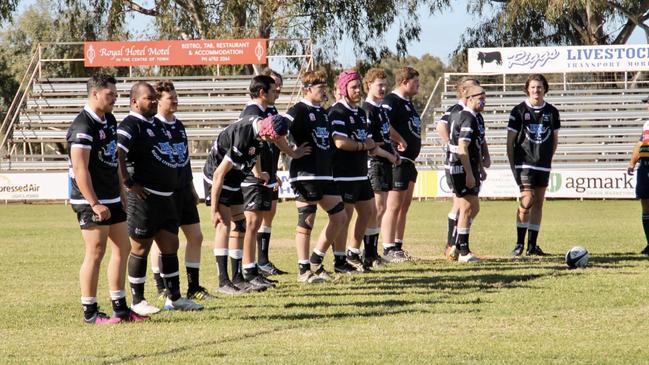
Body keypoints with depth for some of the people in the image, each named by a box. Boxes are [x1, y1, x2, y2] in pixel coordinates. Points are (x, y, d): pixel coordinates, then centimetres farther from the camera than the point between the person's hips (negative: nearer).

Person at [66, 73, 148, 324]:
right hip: (92, 202, -9)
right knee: (95, 254, -5)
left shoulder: (109, 120, 13)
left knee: (122, 249, 11)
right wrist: (95, 204, -23)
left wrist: (123, 195, 18)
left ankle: (120, 308, 18)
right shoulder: (83, 126, -16)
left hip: (112, 199, 9)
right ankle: (90, 312, 2)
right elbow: (80, 169, -21)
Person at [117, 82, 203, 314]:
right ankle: (138, 302, 4)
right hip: (144, 197, -9)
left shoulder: (157, 124, 18)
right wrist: (129, 184, -24)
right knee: (141, 248, -3)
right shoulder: (130, 125, -11)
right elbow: (116, 155, -24)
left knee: (170, 246, 12)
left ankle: (174, 298, 20)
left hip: (166, 197, 9)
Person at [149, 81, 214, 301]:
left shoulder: (179, 126, 14)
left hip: (183, 190, 8)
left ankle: (193, 287, 14)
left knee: (196, 237, 7)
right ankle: (162, 288, 7)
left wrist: (191, 188, 22)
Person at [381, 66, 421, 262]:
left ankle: (398, 246, 18)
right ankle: (388, 249, -5)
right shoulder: (391, 101, -12)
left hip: (409, 161, 10)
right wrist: (402, 142, -18)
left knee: (405, 205, 12)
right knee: (394, 205, -8)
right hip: (398, 160, -10)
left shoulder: (408, 102, 19)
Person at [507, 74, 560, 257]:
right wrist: (513, 165, -5)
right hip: (524, 164, -4)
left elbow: (554, 138, 16)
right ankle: (519, 244, -4)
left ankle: (532, 245, 11)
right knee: (527, 201, -14)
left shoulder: (552, 112, 7)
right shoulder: (519, 111, -2)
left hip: (543, 165, 4)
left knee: (538, 203, 6)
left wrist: (547, 158, 7)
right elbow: (511, 140, -1)